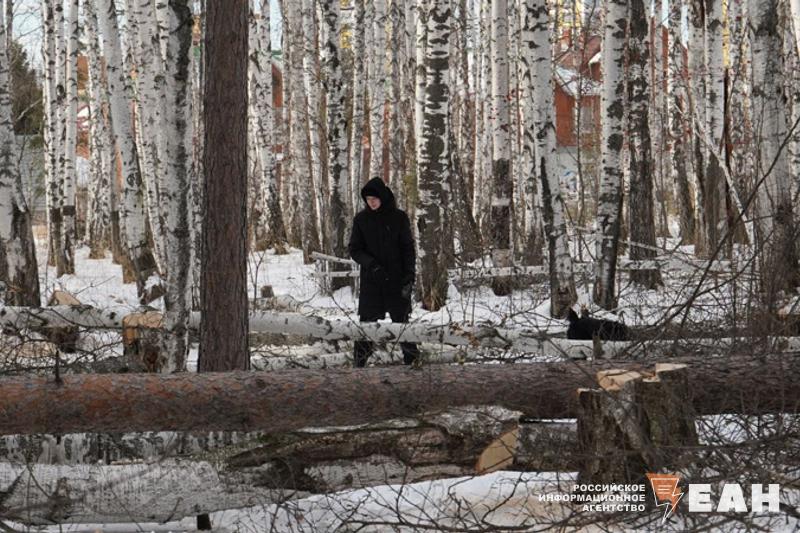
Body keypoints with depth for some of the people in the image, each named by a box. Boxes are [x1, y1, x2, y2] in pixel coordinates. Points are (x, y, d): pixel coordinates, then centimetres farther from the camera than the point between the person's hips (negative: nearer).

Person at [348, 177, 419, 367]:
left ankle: (412, 359, 12)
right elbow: (354, 249, 2)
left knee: (401, 321, 3)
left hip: (397, 280, 0)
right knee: (367, 322, -3)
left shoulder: (399, 217, 0)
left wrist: (409, 275, -9)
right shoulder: (361, 219, 2)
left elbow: (408, 248, 1)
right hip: (371, 281, 1)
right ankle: (359, 362, 1)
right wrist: (371, 264, -15)